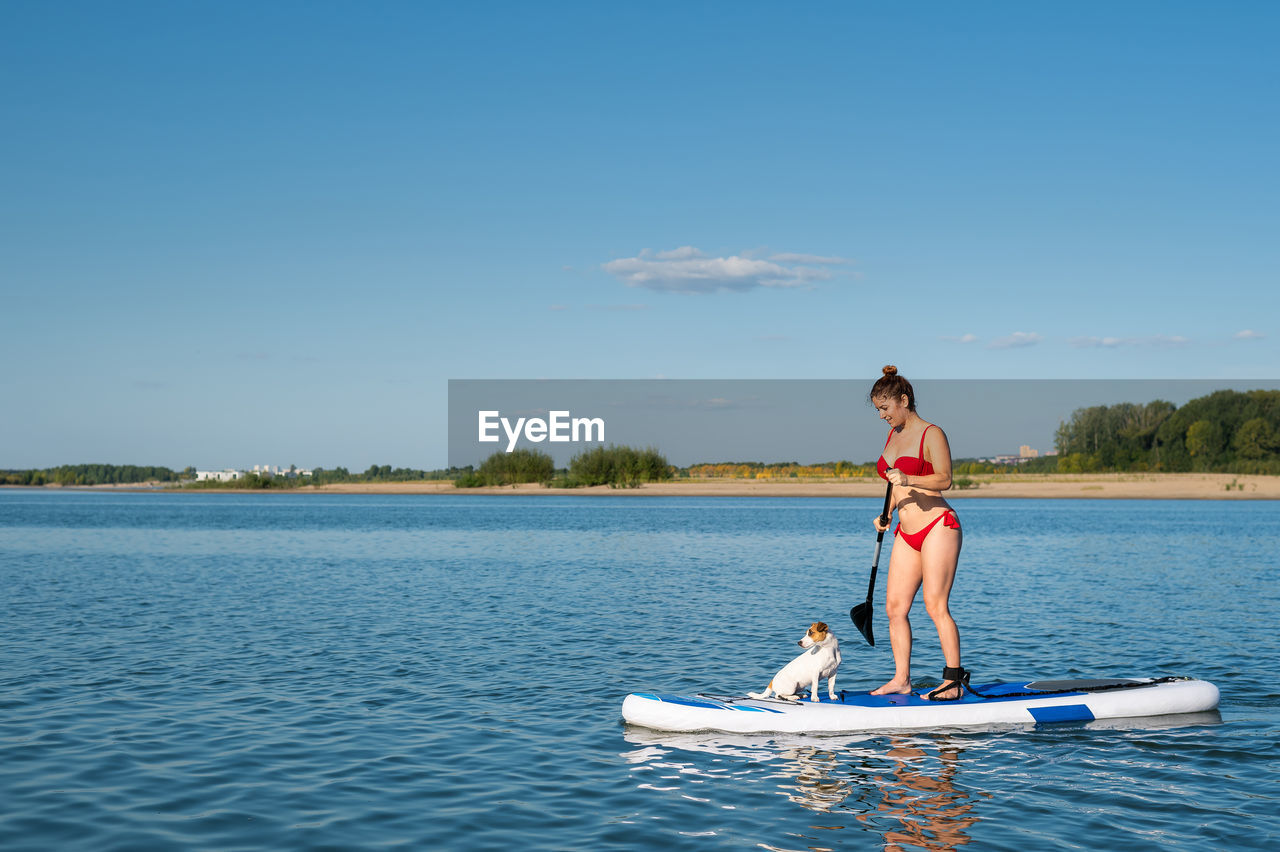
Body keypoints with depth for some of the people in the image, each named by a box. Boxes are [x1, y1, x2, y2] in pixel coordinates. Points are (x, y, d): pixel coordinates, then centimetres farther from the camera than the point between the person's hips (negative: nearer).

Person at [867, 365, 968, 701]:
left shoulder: (931, 434, -7)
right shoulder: (893, 436, 16)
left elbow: (944, 479, -17)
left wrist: (908, 479, -32)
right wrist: (886, 515, 11)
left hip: (937, 526, -8)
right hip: (907, 533, 8)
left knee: (936, 606, -11)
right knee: (894, 607, 3)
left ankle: (954, 681, -6)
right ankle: (901, 680, 9)